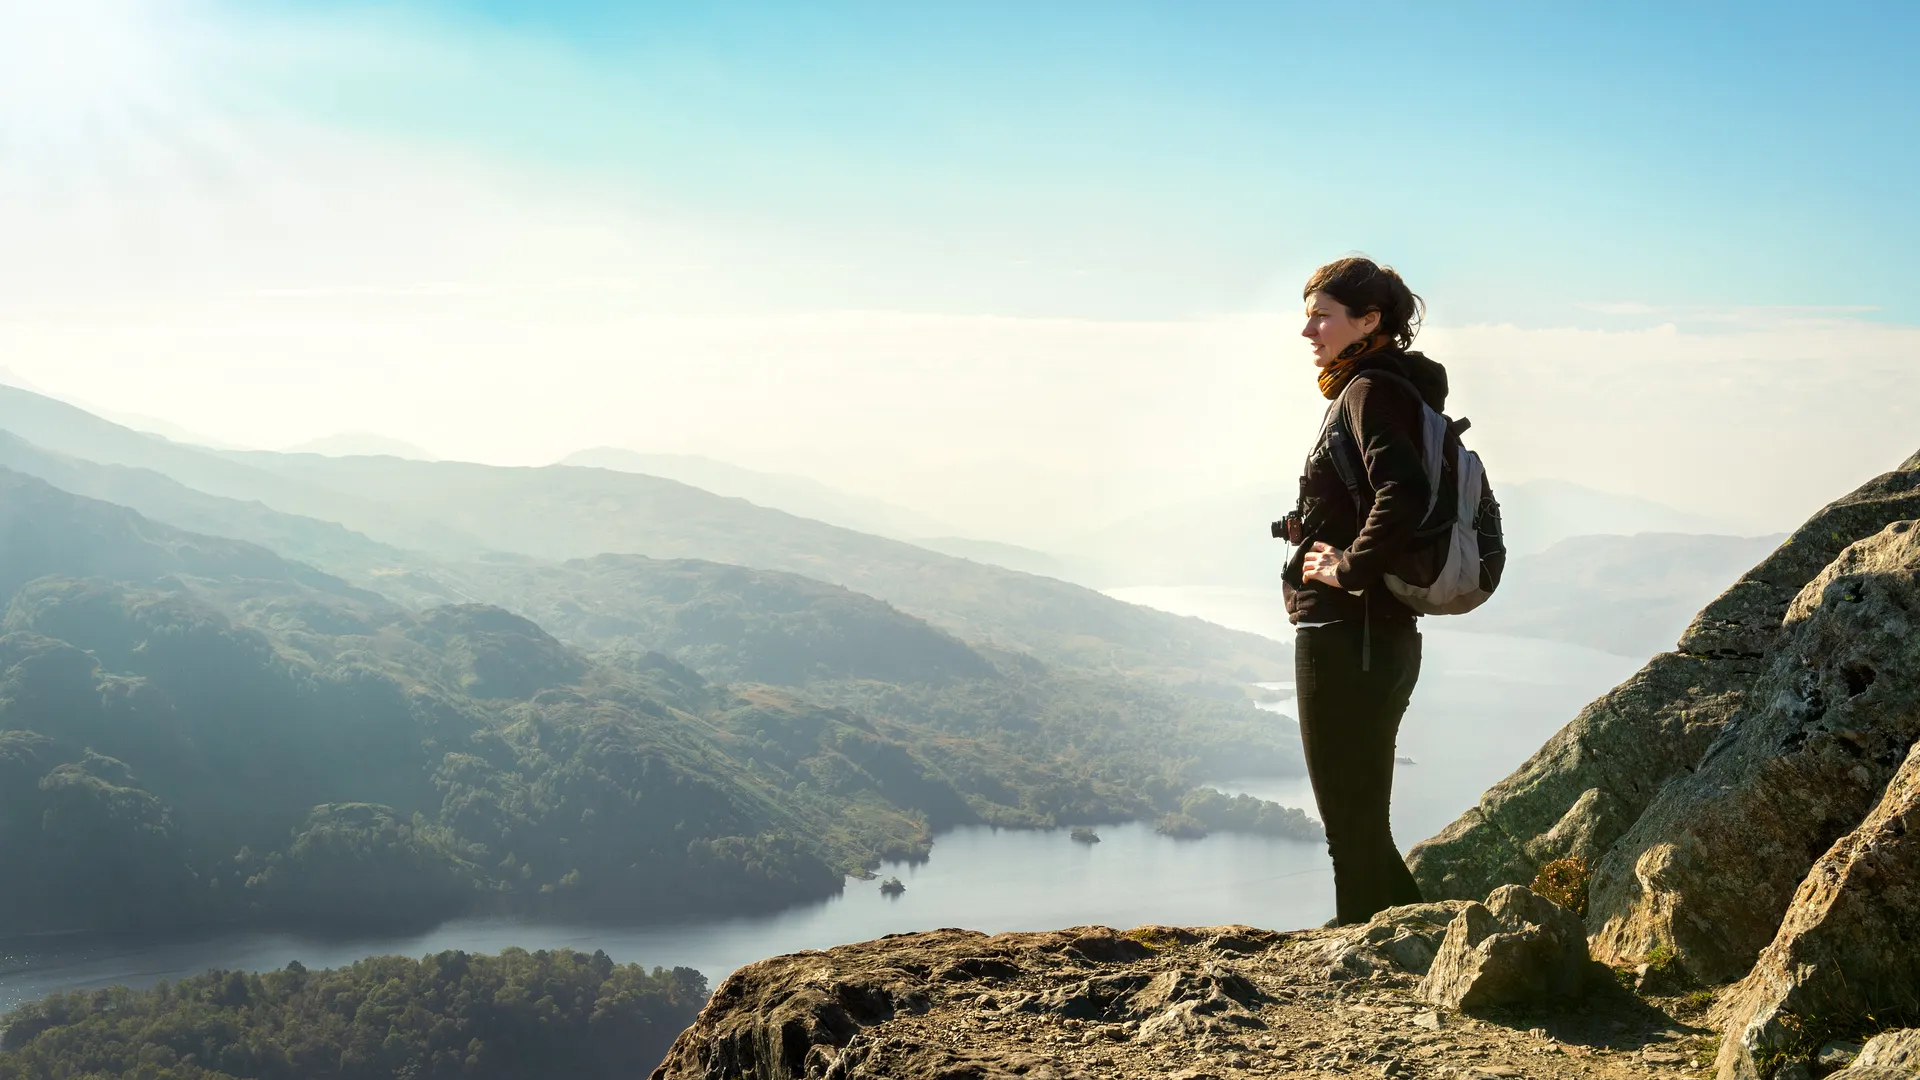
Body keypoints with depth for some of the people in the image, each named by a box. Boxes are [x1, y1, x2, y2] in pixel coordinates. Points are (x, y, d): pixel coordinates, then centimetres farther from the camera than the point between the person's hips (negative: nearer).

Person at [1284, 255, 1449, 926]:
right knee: (1360, 816, 17)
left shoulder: (1370, 392, -13)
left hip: (1347, 634, -11)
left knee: (1350, 819, -3)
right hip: (1378, 633, 11)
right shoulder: (1380, 388, 18)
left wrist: (1351, 566, -19)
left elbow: (1403, 494, -30)